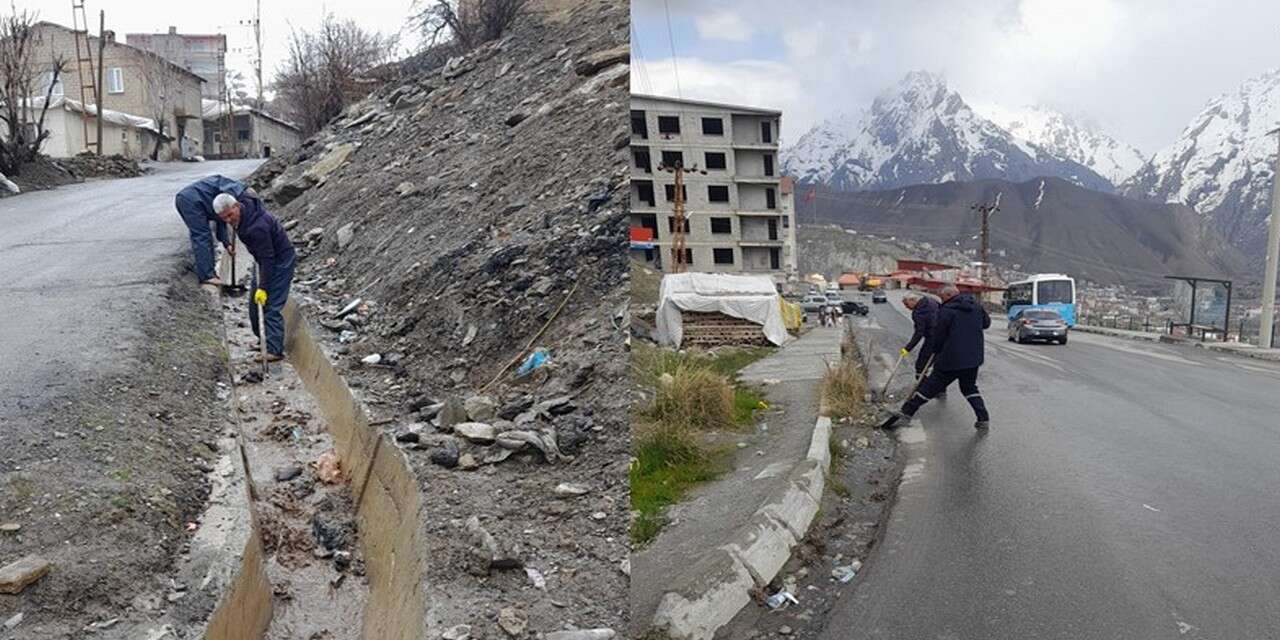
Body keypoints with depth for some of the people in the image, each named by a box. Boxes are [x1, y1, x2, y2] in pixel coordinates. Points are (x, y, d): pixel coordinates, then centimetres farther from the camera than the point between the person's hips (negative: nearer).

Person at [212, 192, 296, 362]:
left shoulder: (258, 227, -35)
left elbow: (267, 258, -31)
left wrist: (263, 287, -27)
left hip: (280, 261, -10)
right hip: (264, 259, 10)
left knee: (271, 306, -14)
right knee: (255, 304, 14)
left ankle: (274, 350, -12)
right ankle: (264, 339, 27)